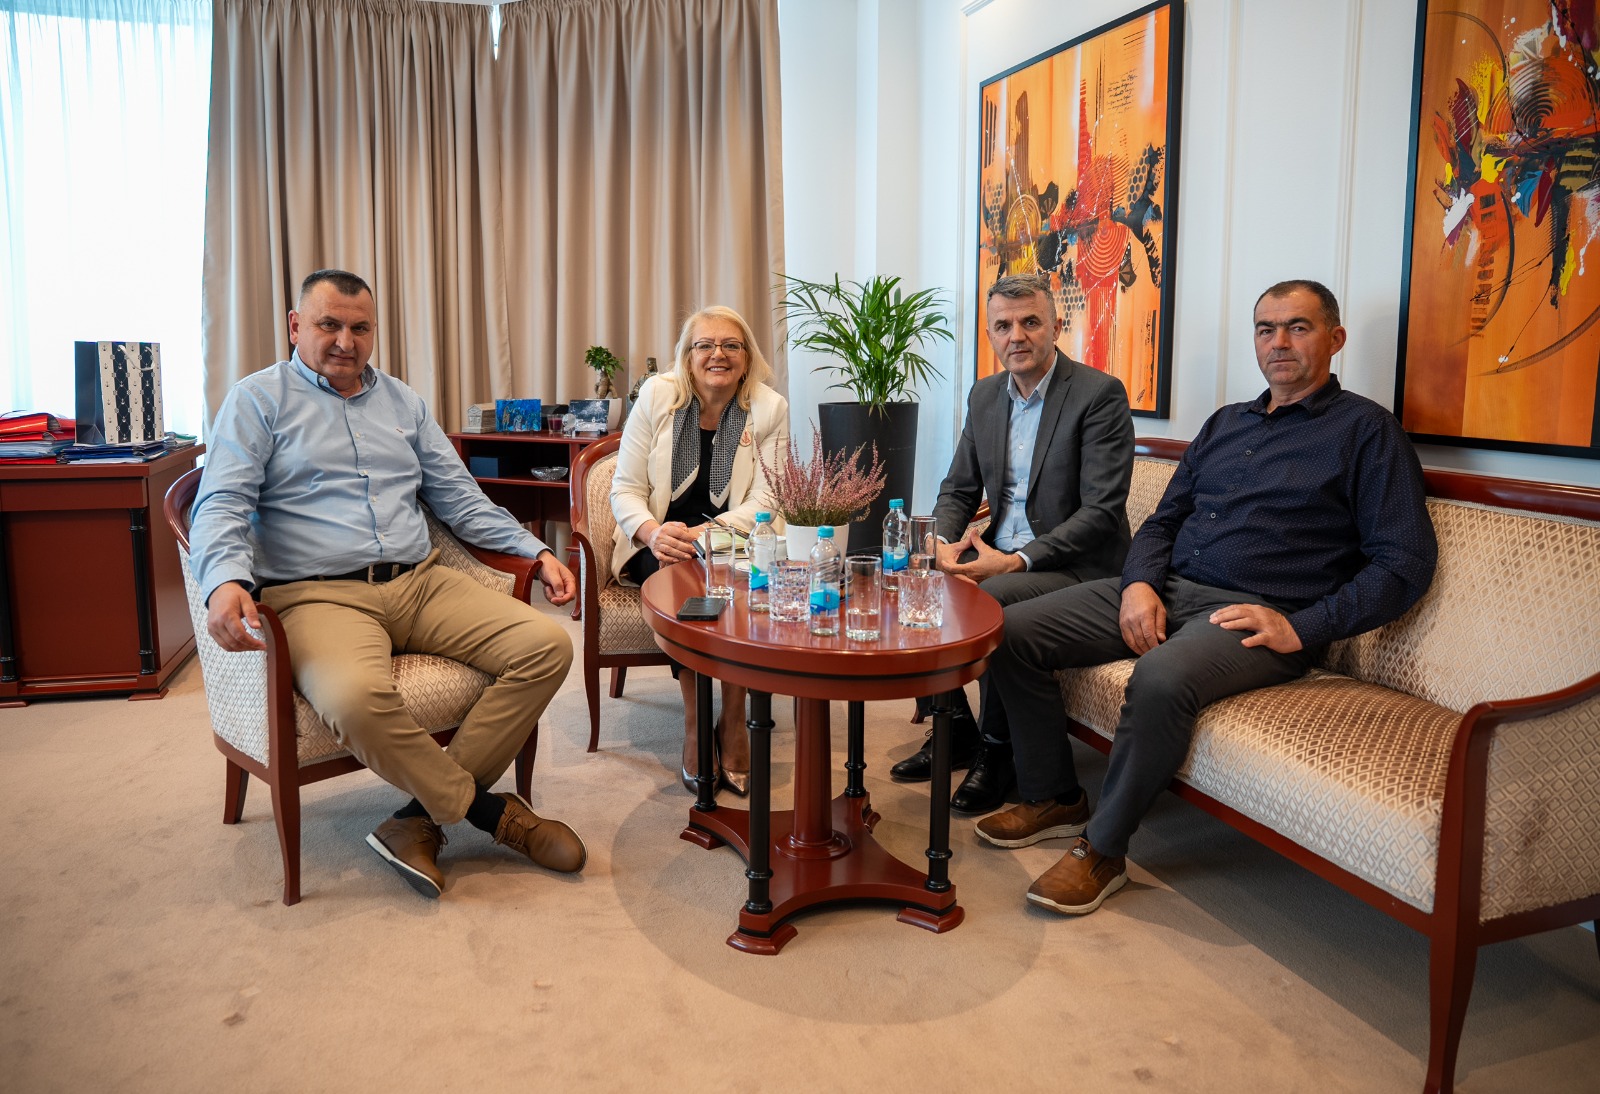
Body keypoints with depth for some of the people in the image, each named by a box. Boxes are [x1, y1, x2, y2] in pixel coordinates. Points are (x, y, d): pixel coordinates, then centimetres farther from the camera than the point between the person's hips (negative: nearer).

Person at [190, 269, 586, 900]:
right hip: (320, 594, -5)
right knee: (354, 696, -38)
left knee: (547, 646, -17)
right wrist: (226, 581, -26)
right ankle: (487, 810, -14)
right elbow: (222, 505, -4)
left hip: (420, 583, 5)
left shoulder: (402, 402, 23)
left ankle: (421, 818, -14)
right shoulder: (259, 400, 8)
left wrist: (537, 552, 11)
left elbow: (459, 498, 22)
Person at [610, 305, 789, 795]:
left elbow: (765, 503, -9)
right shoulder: (656, 396, -1)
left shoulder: (770, 408, -3)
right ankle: (694, 719, -20)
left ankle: (733, 718, -19)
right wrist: (652, 532, -25)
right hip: (660, 544, 0)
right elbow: (625, 489, -2)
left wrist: (704, 535, -27)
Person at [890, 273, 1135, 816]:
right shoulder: (985, 394, 10)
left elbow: (1102, 512, -18)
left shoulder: (1100, 394, -12)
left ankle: (997, 751, -9)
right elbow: (958, 489, 14)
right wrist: (946, 542, -9)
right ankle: (955, 730, 5)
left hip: (1074, 566, -7)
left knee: (988, 601, -32)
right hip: (999, 556, 7)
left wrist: (1016, 560, -24)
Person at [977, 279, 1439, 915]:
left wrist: (1301, 629, -16)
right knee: (1012, 632, -8)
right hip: (1165, 593, 7)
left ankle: (1102, 850, -17)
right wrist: (1139, 582, -1)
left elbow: (1405, 562, -6)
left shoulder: (1366, 430, 2)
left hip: (1255, 612, -6)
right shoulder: (1225, 423, 22)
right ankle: (1054, 799, 7)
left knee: (1162, 676, -39)